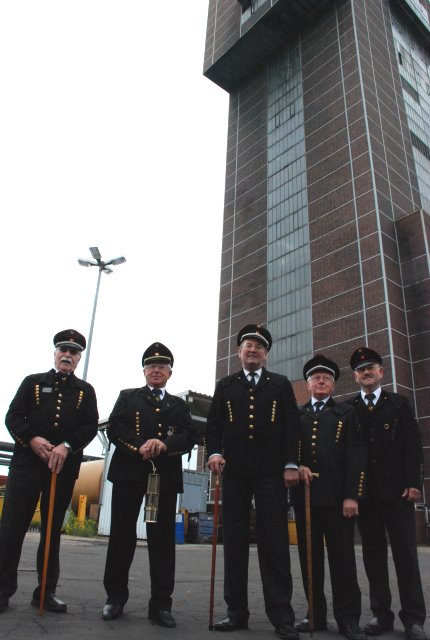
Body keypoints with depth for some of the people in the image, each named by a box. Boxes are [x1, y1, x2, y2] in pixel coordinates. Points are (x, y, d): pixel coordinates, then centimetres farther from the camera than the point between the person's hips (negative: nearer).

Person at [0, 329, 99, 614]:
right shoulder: (33, 382, 10)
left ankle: (46, 591, 19)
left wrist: (67, 446, -16)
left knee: (53, 529, 9)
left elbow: (91, 427, 1)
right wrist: (32, 440, -16)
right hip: (27, 462, -1)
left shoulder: (85, 391, 11)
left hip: (65, 467, 1)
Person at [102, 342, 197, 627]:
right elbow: (114, 427, 0)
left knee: (163, 538, 1)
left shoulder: (180, 405, 18)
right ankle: (115, 597, 18)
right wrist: (139, 446, -16)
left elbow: (189, 437, 4)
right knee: (122, 533, 3)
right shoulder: (127, 397, 15)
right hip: (129, 472, -1)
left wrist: (166, 445, -16)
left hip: (166, 475, 1)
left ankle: (161, 603, 9)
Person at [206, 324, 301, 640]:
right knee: (234, 540, 5)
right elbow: (214, 424, 8)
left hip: (271, 471, -1)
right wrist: (214, 452, -9)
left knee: (274, 540, -1)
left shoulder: (281, 384, 10)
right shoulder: (225, 386, 14)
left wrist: (291, 464, -5)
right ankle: (237, 611, 15)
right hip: (235, 471, 2)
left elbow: (292, 426, 4)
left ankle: (281, 614, 7)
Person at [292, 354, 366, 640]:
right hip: (305, 494, 3)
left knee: (343, 557, 3)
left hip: (338, 495, -2)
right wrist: (297, 466, -9)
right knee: (310, 557, 8)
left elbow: (357, 455, 0)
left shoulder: (346, 412, 8)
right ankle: (316, 615, 19)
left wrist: (352, 495, -9)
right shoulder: (296, 415, 15)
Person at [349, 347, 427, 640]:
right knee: (373, 553, 6)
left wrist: (414, 483, -8)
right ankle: (381, 613, 15)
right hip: (365, 492, 1)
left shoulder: (400, 403, 8)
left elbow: (413, 445, 2)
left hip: (396, 489, -1)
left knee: (405, 552, 1)